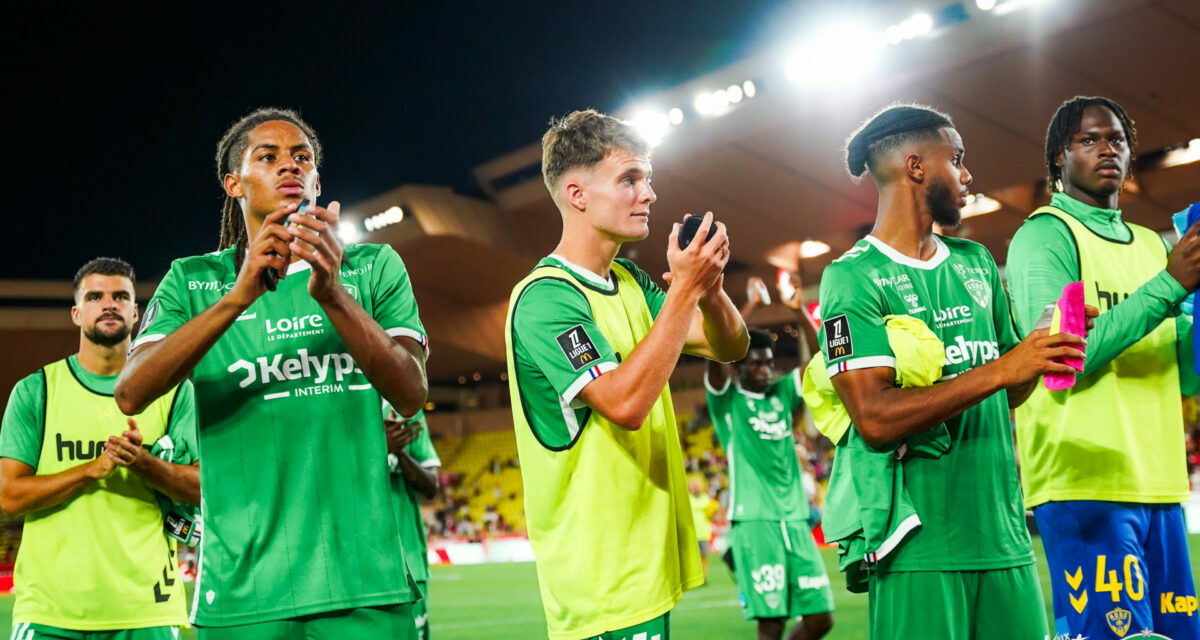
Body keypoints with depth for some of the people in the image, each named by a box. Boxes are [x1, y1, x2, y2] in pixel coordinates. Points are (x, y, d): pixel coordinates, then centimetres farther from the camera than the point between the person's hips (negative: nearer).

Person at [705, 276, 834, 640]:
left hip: (795, 518, 5)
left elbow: (817, 357, 8)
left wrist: (799, 311, -5)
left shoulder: (782, 393, 16)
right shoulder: (726, 400, 3)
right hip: (753, 519, -5)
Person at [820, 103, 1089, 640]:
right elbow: (875, 420, -18)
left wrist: (1046, 345, 2)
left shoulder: (976, 263, 16)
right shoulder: (853, 278, -6)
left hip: (1005, 536, 6)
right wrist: (1000, 369, -19)